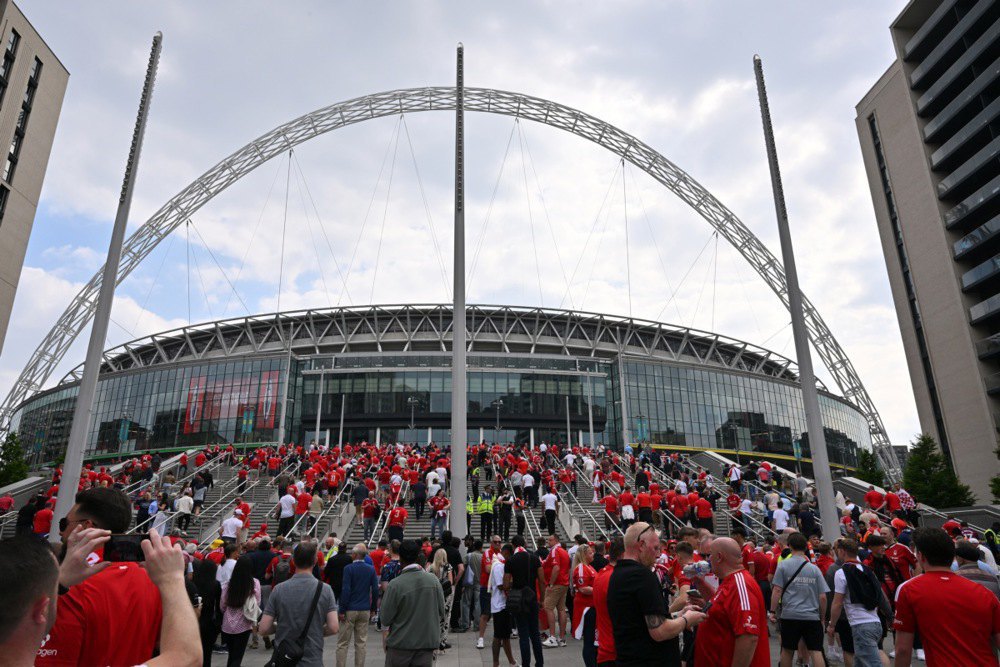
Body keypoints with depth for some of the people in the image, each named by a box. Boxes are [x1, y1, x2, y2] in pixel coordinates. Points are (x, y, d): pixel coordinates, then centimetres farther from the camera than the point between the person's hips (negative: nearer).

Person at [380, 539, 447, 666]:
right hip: (427, 641, 3)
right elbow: (441, 612, 1)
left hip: (400, 643, -3)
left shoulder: (395, 584, -17)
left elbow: (385, 618, -10)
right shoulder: (433, 580, -6)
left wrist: (385, 628, 11)